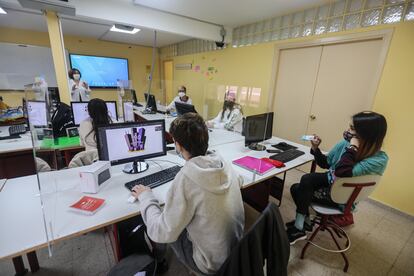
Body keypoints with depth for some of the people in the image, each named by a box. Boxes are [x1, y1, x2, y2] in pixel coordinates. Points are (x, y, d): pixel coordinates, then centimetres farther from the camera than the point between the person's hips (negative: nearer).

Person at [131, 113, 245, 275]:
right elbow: (238, 181, 10)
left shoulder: (185, 180, -32)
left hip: (213, 262, -5)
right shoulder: (224, 164, -13)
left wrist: (145, 197, -9)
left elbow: (162, 234, -24)